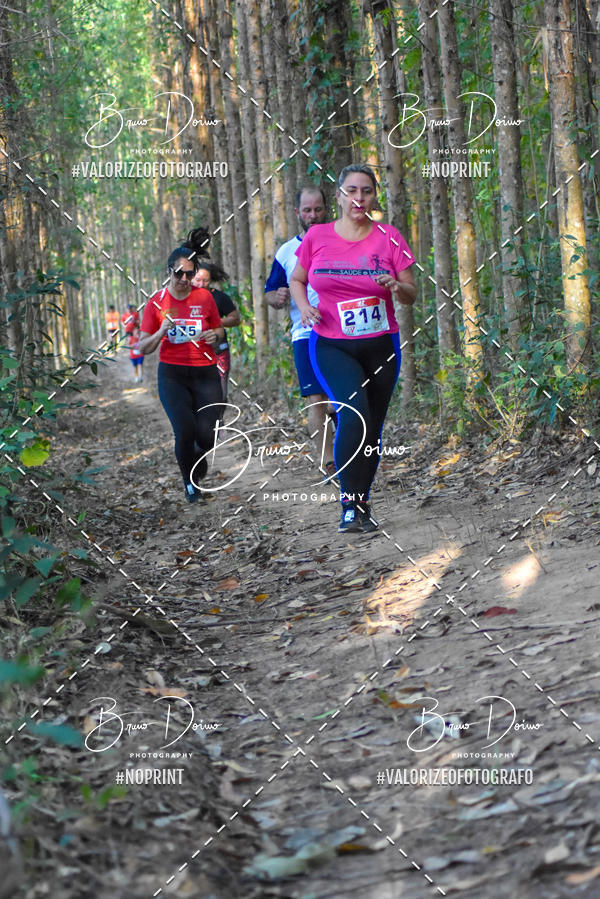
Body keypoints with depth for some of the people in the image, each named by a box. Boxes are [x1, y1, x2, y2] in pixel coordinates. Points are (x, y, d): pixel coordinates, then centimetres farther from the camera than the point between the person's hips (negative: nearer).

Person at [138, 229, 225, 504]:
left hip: (205, 373, 1)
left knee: (207, 434, -11)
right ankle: (190, 482, 9)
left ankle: (199, 460, 27)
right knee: (185, 432, -18)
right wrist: (161, 332, -17)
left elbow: (219, 329, 19)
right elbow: (143, 347, 2)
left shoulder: (204, 297, 3)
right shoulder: (156, 302, 0)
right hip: (172, 374, -1)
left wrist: (215, 335, -5)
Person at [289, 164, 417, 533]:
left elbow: (411, 295, 3)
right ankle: (351, 503, -17)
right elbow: (297, 280, 15)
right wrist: (303, 306, -5)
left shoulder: (389, 237, 1)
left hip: (380, 346, 2)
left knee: (372, 428, 7)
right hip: (331, 346, -2)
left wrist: (398, 288, -20)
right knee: (354, 412, -24)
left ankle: (363, 503, 26)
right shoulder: (317, 237, 1)